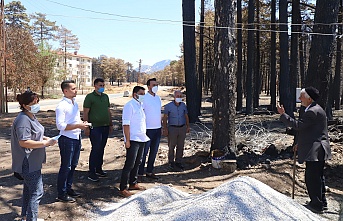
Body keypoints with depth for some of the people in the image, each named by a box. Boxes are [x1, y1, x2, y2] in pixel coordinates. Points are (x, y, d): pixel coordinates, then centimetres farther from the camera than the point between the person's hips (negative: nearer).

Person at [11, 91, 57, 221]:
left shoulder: (31, 117, 10)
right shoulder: (23, 120, -22)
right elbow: (23, 142, -28)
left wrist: (45, 138, 7)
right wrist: (45, 143, -25)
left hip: (32, 162, 11)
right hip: (28, 163, -11)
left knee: (29, 189, 21)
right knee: (37, 192, -6)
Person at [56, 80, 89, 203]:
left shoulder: (75, 103, 10)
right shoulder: (61, 106, -16)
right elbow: (60, 125, -22)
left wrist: (82, 123, 1)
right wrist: (78, 126, -25)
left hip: (76, 138, 8)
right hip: (67, 139, -8)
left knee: (73, 165, 18)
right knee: (66, 167, 1)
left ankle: (68, 188, 33)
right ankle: (62, 194, 14)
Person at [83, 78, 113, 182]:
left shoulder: (105, 96, 13)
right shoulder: (90, 97, -6)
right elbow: (85, 113, -9)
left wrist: (111, 124, 17)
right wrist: (86, 127, -13)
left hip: (105, 127, 6)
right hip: (95, 127, -6)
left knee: (101, 149, 11)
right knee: (96, 149, -5)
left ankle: (99, 169, 23)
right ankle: (91, 173, 4)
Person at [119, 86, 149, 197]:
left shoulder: (140, 105, 15)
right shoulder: (129, 105, -11)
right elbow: (126, 124, -16)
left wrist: (144, 136, 17)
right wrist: (127, 140, -19)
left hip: (141, 139, 9)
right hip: (133, 140, -9)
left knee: (137, 163, 16)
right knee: (129, 164, -7)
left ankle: (133, 183, 29)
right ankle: (122, 189, -1)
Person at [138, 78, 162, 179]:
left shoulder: (158, 98, 12)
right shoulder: (144, 98, -10)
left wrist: (161, 127, 16)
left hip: (157, 129, 7)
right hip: (148, 129, -7)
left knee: (154, 152, 12)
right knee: (144, 152, 0)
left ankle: (149, 171, 23)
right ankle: (140, 173, 9)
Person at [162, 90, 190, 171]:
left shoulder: (183, 105, 7)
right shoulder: (168, 106, -5)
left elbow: (186, 116, 15)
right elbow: (165, 118, -4)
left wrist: (188, 126, 11)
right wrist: (165, 129, -9)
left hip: (182, 128, 4)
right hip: (172, 128, -3)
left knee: (180, 146, 8)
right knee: (171, 146, 2)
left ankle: (178, 162, 19)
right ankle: (171, 162, 16)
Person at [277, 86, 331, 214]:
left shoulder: (313, 112, -19)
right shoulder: (315, 110, 16)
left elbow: (298, 125, -24)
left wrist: (283, 114, -18)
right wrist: (300, 143, 19)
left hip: (314, 151, -11)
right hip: (318, 150, 11)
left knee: (311, 177, -4)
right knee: (317, 177, 19)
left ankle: (316, 205, 5)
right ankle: (321, 203, 32)